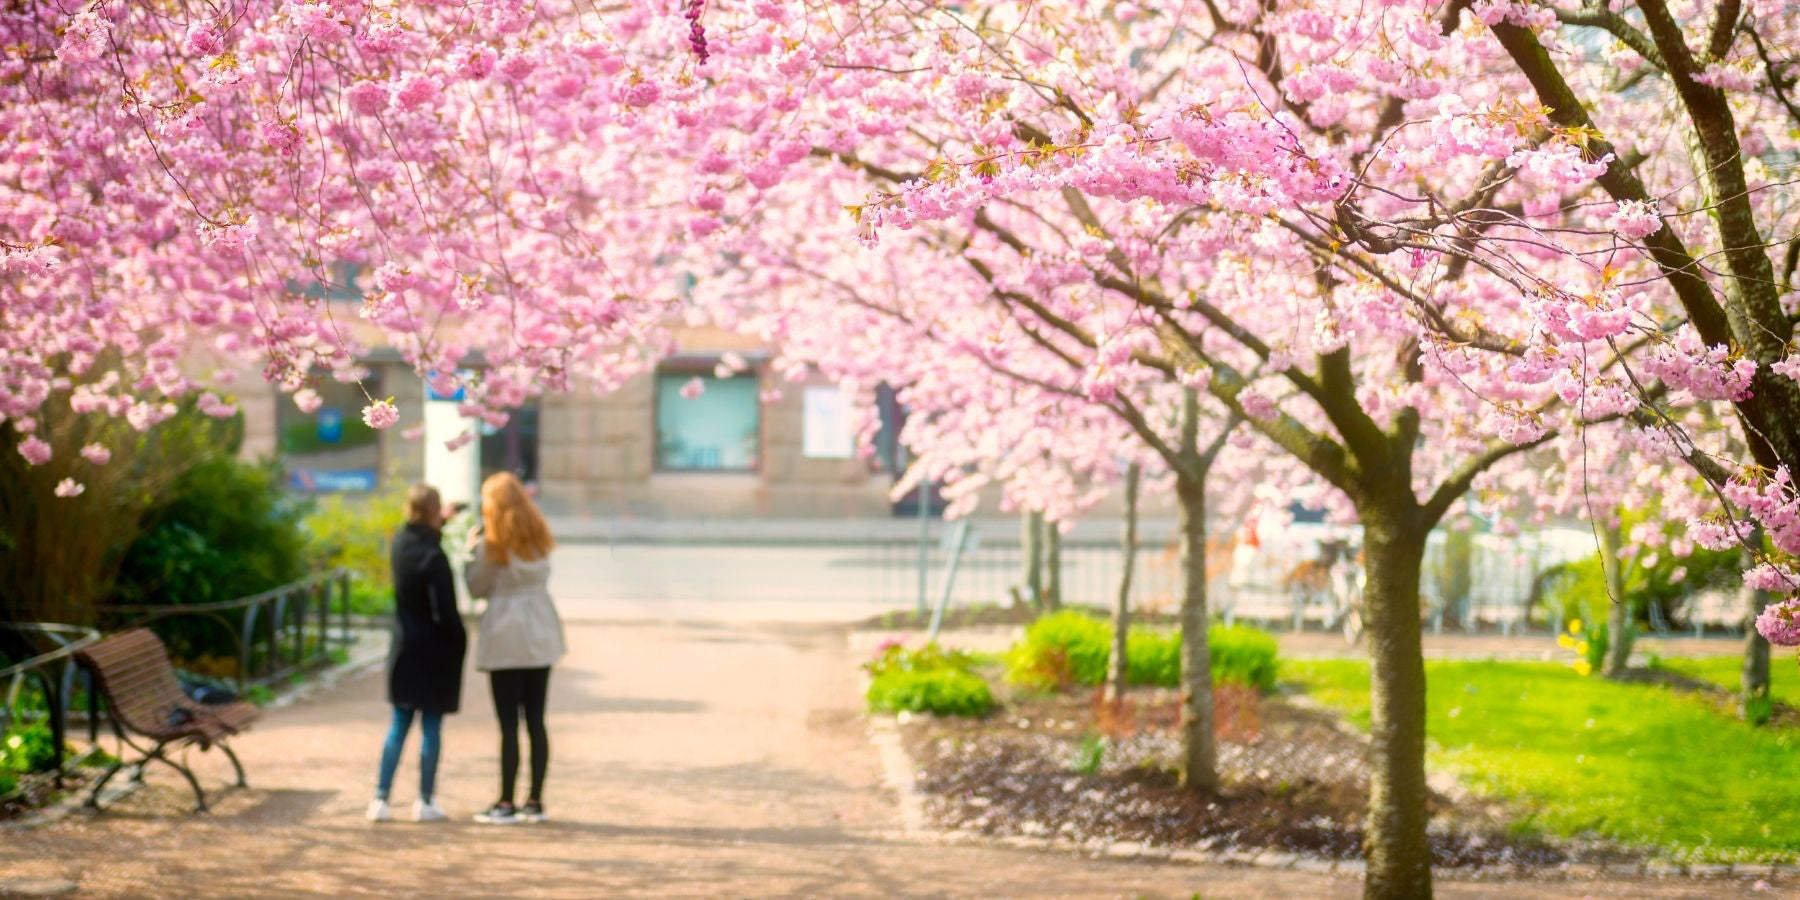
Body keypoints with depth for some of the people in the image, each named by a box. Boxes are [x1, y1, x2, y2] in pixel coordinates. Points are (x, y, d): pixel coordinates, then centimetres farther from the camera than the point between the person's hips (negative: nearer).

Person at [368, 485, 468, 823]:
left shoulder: (401, 542, -1)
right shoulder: (434, 558, -21)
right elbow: (446, 612, -18)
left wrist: (441, 523, 23)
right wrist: (461, 641, -4)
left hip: (404, 651, 6)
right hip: (435, 654, -6)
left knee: (399, 726, 12)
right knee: (431, 727, 4)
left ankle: (380, 798, 10)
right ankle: (425, 802, 9)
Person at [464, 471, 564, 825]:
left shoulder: (492, 543, -9)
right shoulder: (539, 537, 6)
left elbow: (476, 588, -4)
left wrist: (471, 551, 10)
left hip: (506, 638, -5)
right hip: (541, 636, 5)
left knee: (509, 723, -2)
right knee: (536, 721, 8)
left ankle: (506, 804, 2)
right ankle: (535, 802, 11)